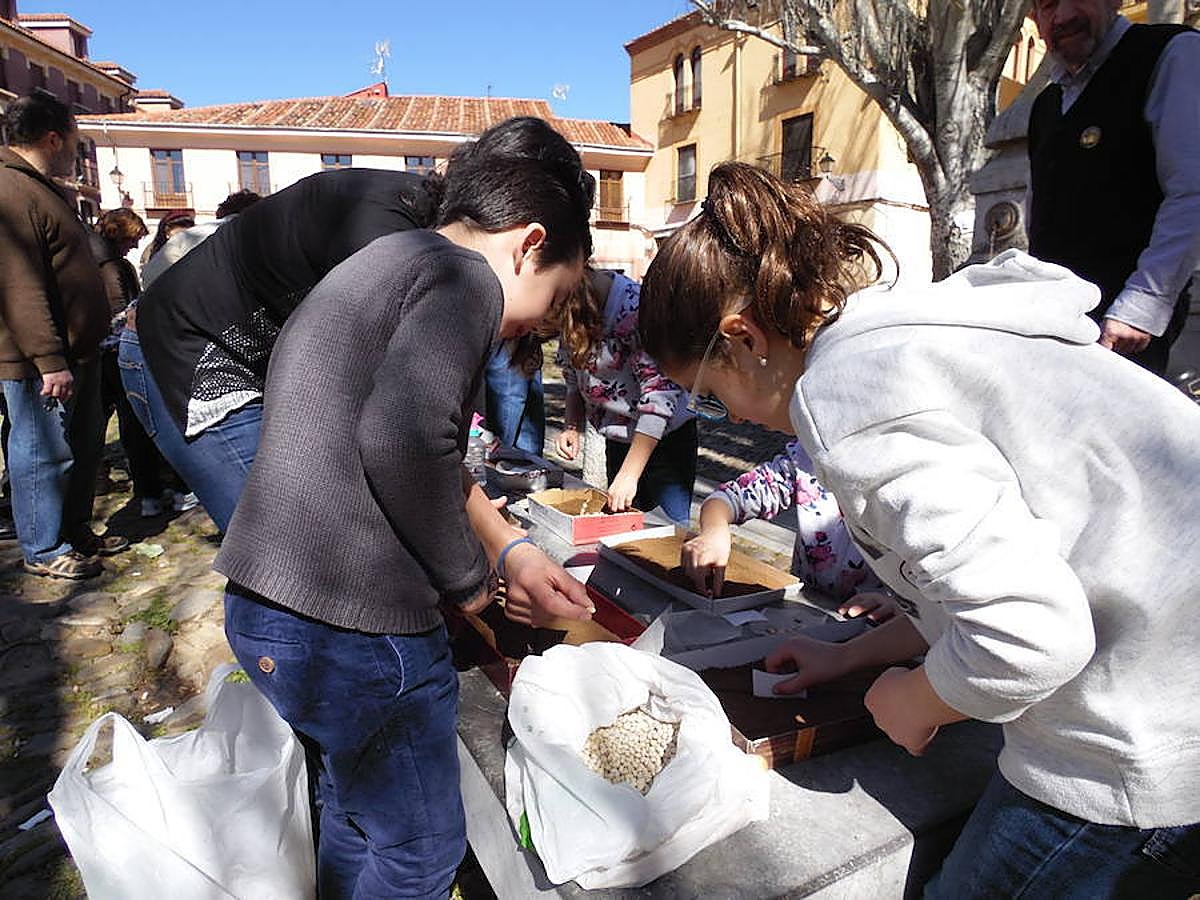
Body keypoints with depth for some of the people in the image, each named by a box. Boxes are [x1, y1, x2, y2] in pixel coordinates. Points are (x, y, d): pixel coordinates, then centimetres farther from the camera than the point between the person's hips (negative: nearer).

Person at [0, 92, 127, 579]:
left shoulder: (41, 188, 18)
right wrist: (50, 362, -25)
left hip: (76, 352, 10)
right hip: (42, 361, -10)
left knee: (84, 447, 17)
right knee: (45, 454, 0)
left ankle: (75, 530, 30)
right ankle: (43, 550, 13)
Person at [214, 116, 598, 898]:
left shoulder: (383, 267, 19)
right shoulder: (464, 277, -12)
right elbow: (401, 445, -27)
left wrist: (511, 549, 19)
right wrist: (469, 579, -10)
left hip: (265, 601, 10)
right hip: (353, 626, -9)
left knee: (354, 812, 28)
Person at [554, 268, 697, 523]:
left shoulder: (634, 307, -27)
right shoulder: (570, 319, -2)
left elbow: (660, 397, -28)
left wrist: (628, 475, -27)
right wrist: (572, 428, -8)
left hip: (665, 438, -7)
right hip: (618, 443, 8)